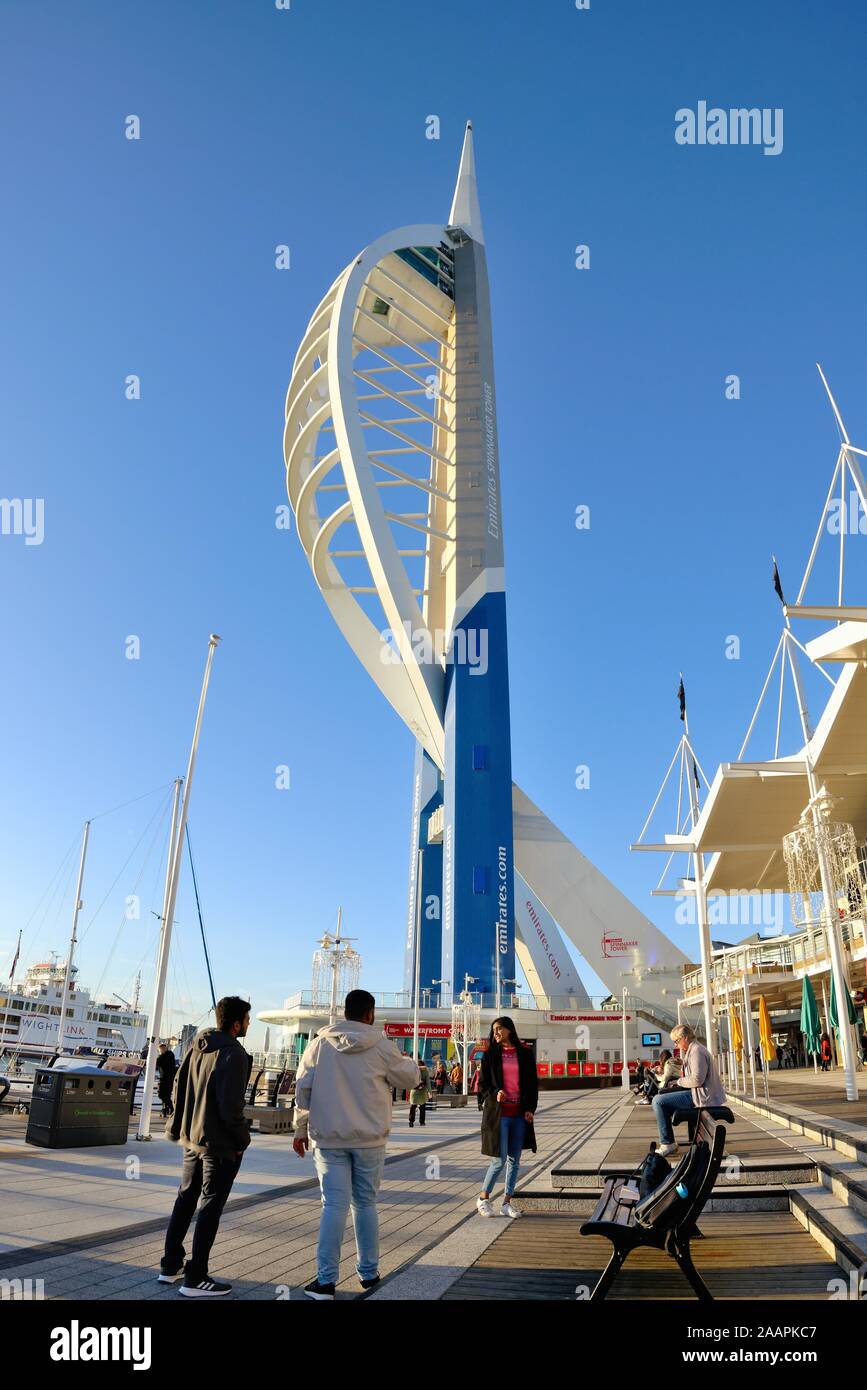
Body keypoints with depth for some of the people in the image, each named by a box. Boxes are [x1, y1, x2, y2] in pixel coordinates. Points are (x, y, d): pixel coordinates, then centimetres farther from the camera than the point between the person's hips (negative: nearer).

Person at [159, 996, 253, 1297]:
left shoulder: (197, 1047, 4)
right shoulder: (234, 1055, -21)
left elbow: (178, 1088, 10)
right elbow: (230, 1106, -23)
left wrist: (182, 1125, 18)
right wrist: (242, 1139, -9)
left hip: (191, 1139, 8)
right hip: (220, 1144, -8)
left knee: (185, 1200, 20)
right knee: (210, 1207, 3)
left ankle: (170, 1265, 31)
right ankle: (195, 1278, 11)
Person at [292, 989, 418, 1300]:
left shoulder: (320, 1044, -1)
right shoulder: (381, 1046, -6)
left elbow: (302, 1088, 1)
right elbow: (410, 1079, 4)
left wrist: (300, 1129, 11)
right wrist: (407, 1061, 25)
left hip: (328, 1138, 1)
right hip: (369, 1139, 0)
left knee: (334, 1206, 4)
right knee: (366, 1204, 14)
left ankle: (325, 1280, 1)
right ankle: (368, 1272, 24)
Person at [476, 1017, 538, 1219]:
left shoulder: (525, 1053, 6)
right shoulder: (490, 1054, 3)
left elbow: (533, 1083, 8)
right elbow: (482, 1083, 3)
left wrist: (531, 1109, -2)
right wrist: (494, 1094, -16)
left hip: (520, 1114, 2)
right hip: (498, 1113, -2)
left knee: (514, 1160, 6)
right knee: (499, 1159, -5)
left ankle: (507, 1203, 16)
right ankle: (483, 1198, 12)